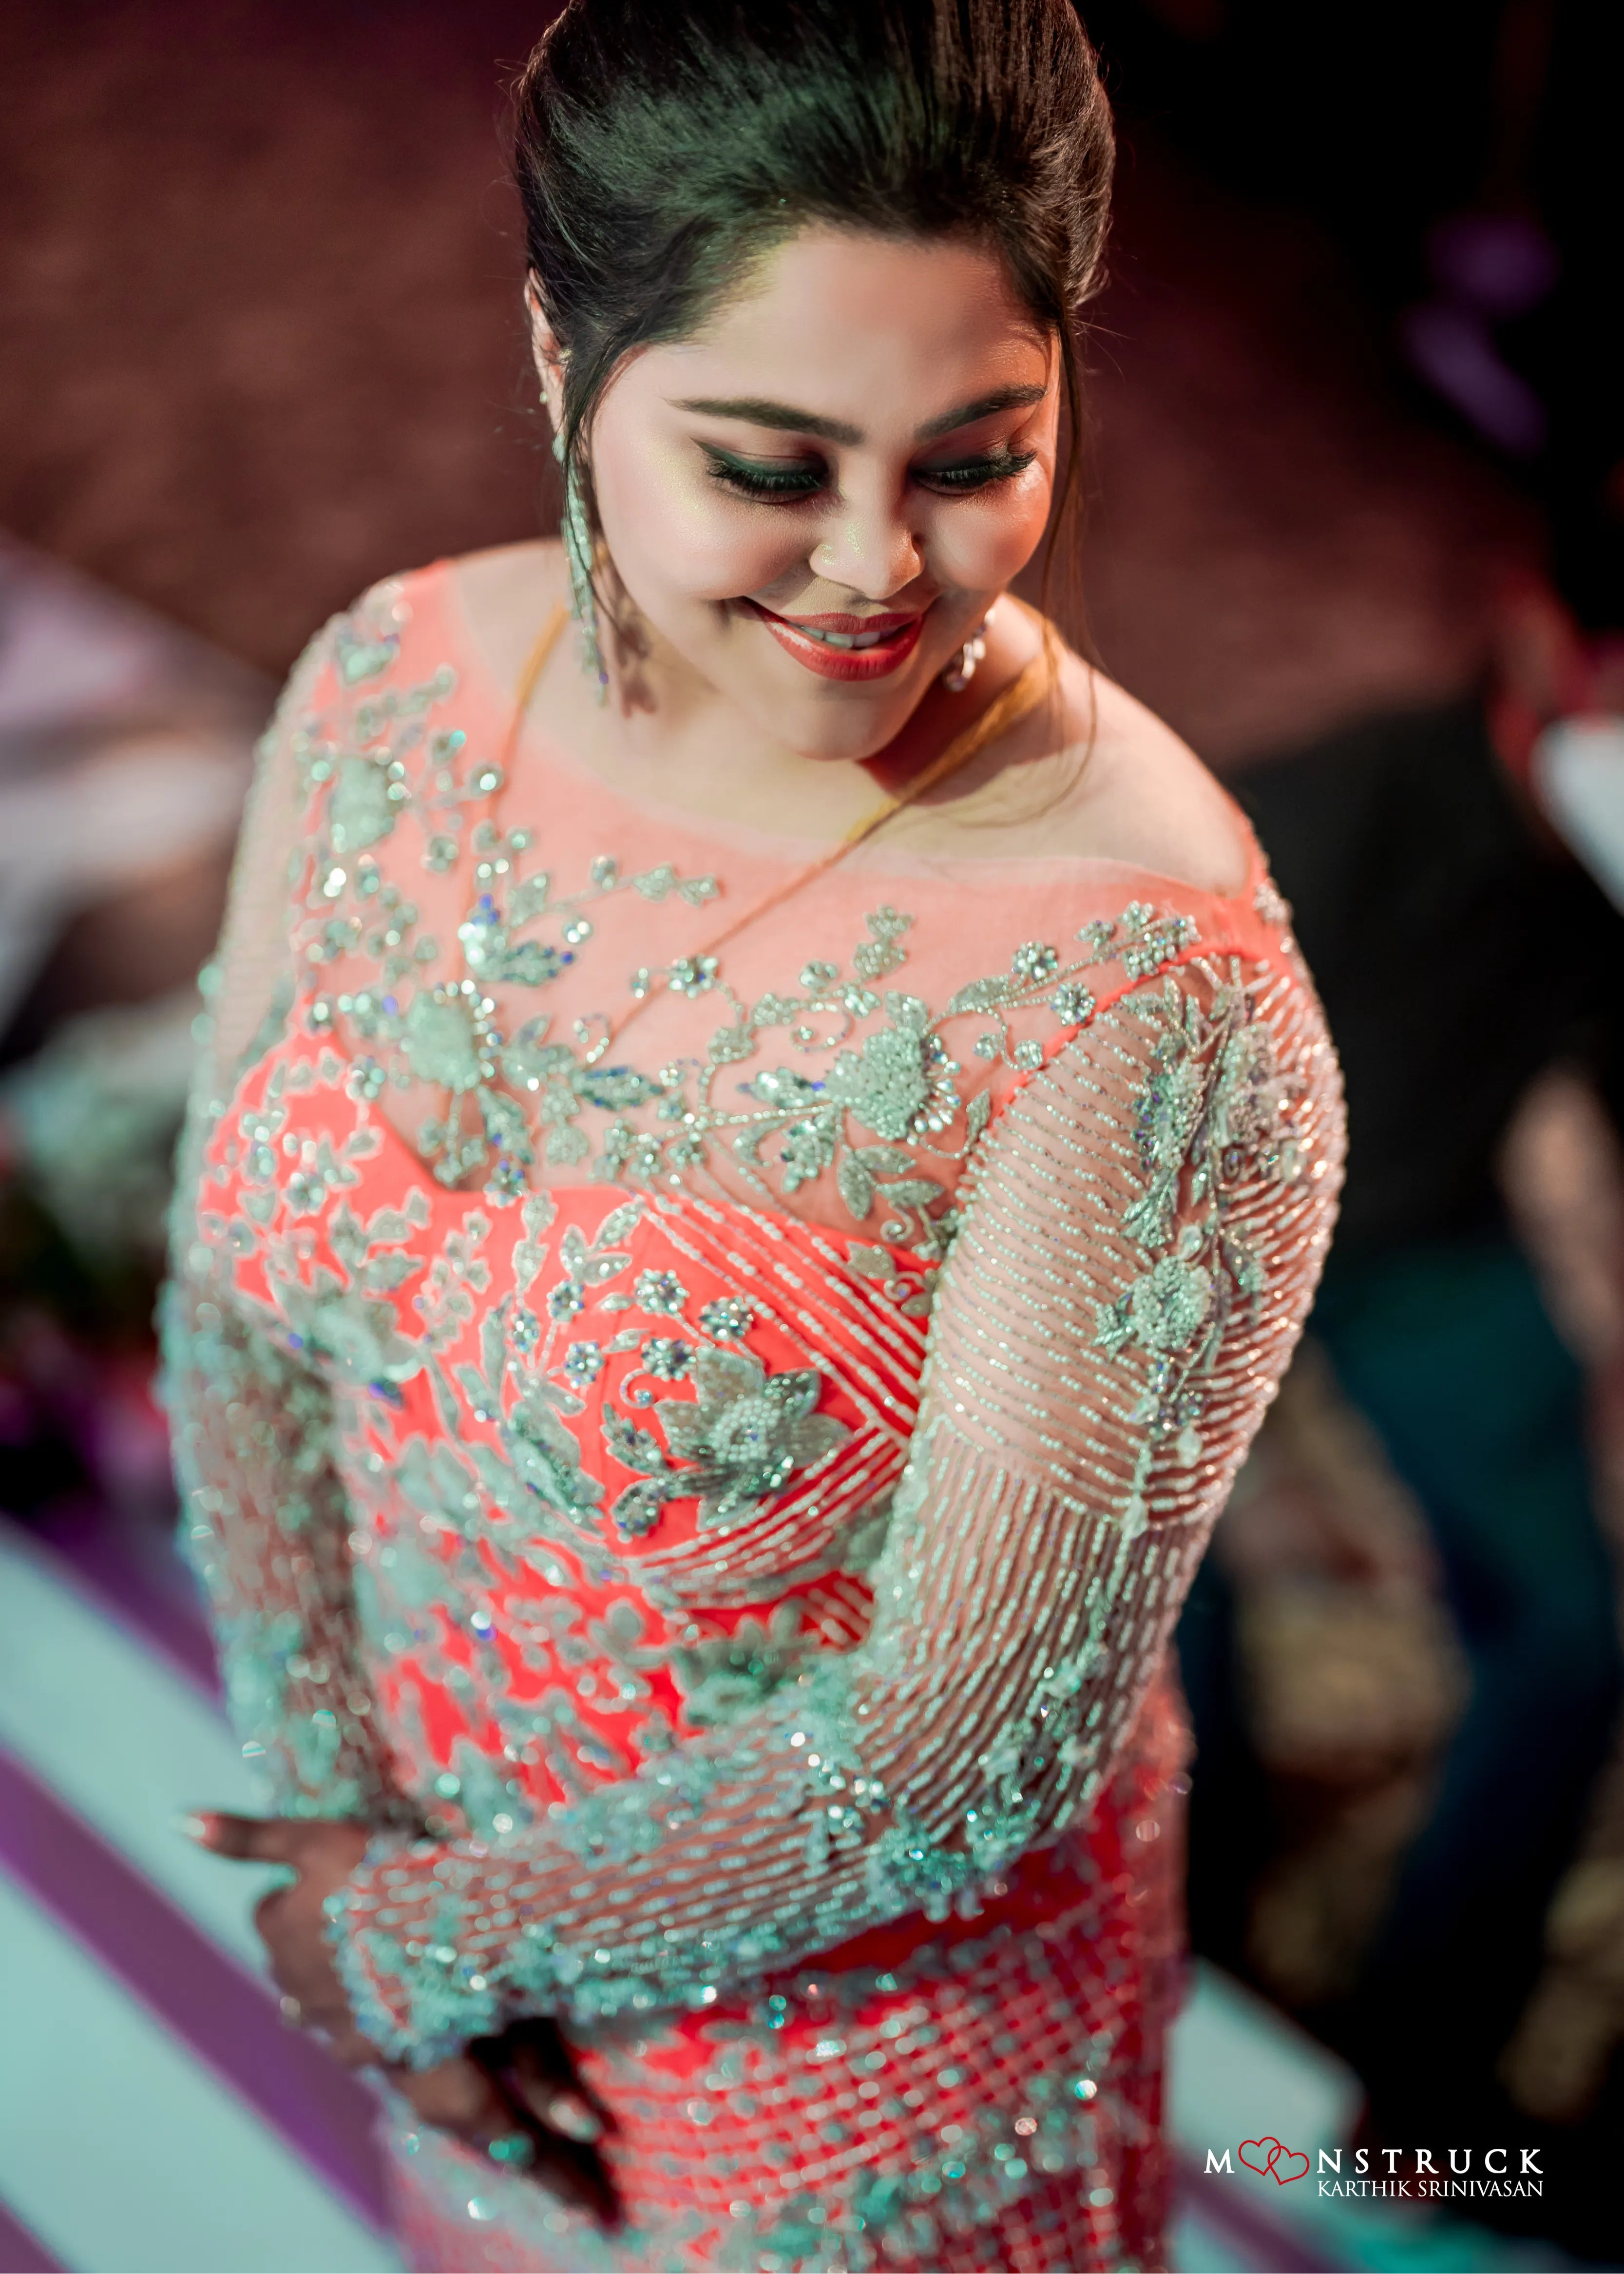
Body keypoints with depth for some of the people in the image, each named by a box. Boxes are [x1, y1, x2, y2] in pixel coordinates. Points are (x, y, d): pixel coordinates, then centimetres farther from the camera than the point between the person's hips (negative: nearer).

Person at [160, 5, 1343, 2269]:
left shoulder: (1154, 990, -30)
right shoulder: (395, 687, -14)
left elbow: (975, 1742, -24)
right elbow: (241, 1306, -4)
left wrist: (431, 1936, -13)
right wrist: (340, 1813, -7)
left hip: (868, 2026, -4)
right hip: (435, 1851, 5)